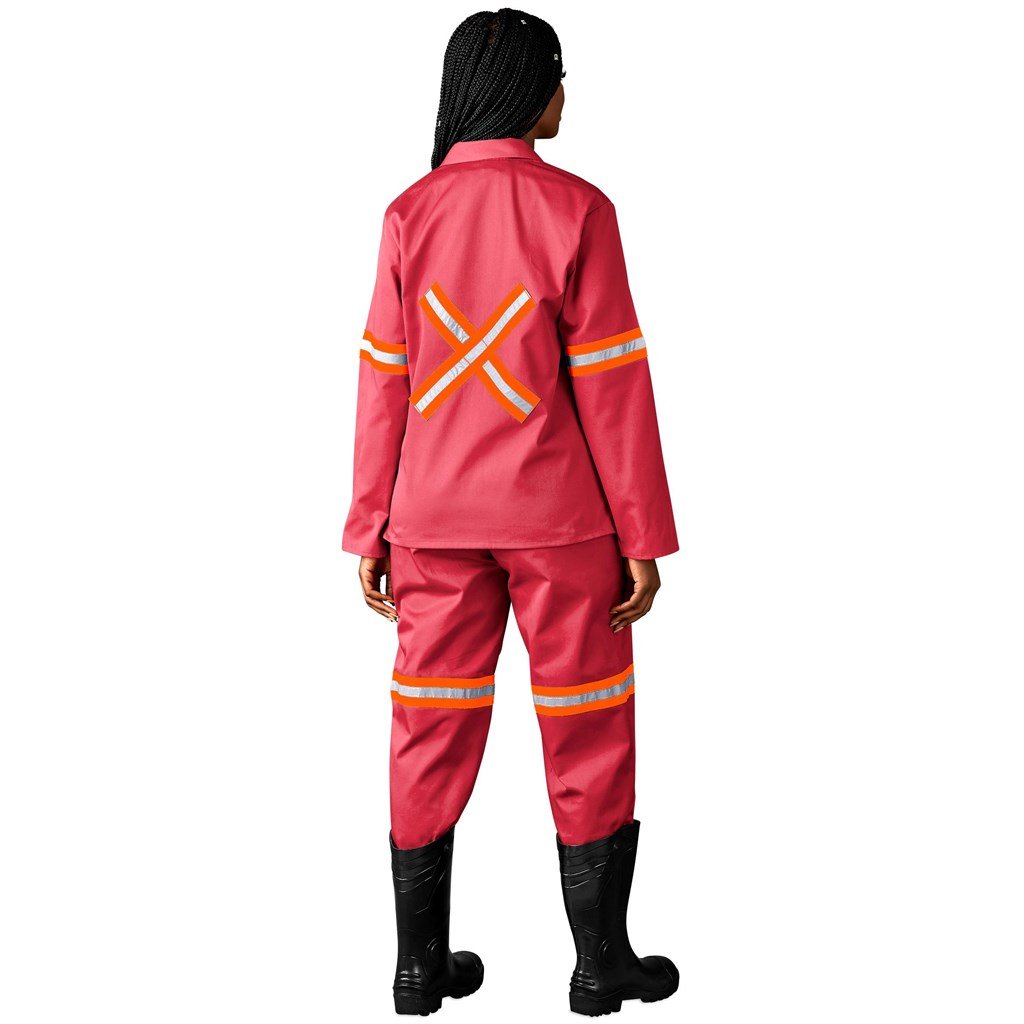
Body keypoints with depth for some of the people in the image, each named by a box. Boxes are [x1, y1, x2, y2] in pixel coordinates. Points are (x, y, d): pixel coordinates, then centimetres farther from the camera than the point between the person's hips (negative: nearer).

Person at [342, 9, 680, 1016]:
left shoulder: (410, 214, -2)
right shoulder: (576, 211, -11)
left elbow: (384, 381, -2)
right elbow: (611, 385, -11)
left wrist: (370, 532, 4)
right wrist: (644, 536, -6)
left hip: (438, 516, 3)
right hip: (559, 514, -3)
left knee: (432, 735, 10)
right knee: (587, 734, 9)